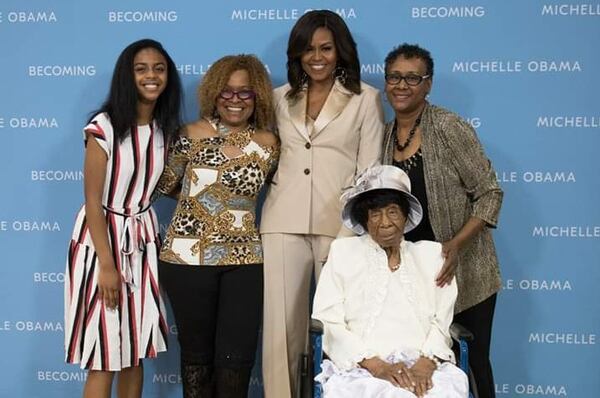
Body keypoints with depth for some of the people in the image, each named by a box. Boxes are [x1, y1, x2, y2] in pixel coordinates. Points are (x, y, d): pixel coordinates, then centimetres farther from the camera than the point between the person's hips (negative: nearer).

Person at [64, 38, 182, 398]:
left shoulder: (167, 129, 4)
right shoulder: (104, 127, -15)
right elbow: (93, 200, -14)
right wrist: (107, 263, -15)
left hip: (143, 237, 6)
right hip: (102, 236, -6)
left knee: (136, 351, 11)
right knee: (104, 357, -2)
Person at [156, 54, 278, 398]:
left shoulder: (268, 144, 2)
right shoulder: (194, 134, -3)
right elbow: (166, 184, 9)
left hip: (245, 259, 2)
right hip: (188, 256, -1)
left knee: (238, 354, 2)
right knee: (196, 349, 10)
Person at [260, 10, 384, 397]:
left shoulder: (365, 98, 4)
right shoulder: (281, 98, 14)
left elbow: (370, 172, -1)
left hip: (340, 223, -2)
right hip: (284, 223, 3)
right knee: (280, 323, 2)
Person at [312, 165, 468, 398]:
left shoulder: (431, 254, 17)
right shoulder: (343, 251, 12)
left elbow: (441, 321, 9)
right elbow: (329, 320, 2)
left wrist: (426, 363, -12)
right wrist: (376, 365, -12)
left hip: (422, 366, 2)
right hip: (361, 367, -2)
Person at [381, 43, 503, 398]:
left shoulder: (450, 128, -12)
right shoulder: (384, 136, 4)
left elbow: (490, 194, -12)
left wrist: (456, 245, -22)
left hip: (463, 272, -4)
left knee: (473, 362, 5)